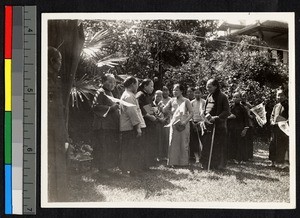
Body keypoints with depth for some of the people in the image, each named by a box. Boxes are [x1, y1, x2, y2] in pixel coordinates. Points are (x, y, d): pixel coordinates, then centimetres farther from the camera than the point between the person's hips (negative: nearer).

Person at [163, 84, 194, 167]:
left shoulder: (186, 101, -2)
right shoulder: (172, 101, 8)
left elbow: (191, 113, -5)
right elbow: (164, 110, 12)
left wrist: (185, 121, -17)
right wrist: (171, 112, 1)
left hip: (183, 125, -3)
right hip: (174, 124, 3)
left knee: (183, 143, 0)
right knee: (173, 143, 1)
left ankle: (184, 162, 7)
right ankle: (173, 161, 6)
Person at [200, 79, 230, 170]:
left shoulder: (222, 97, -8)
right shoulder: (209, 97, 13)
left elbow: (227, 112, -12)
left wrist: (216, 117, -22)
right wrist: (205, 116, 3)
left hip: (218, 126, -6)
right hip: (208, 125, 6)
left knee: (217, 147, -1)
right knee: (207, 146, 4)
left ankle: (218, 164, 8)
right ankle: (207, 164, 11)